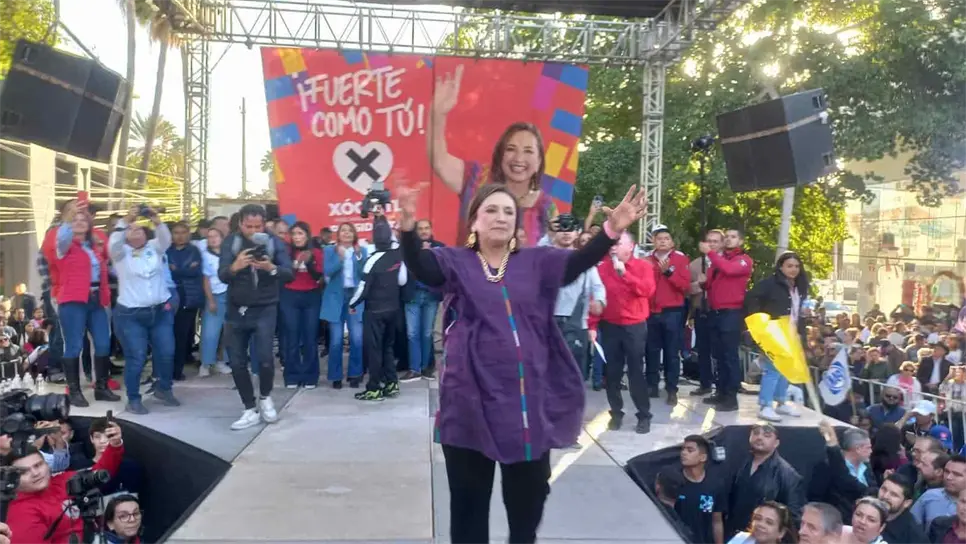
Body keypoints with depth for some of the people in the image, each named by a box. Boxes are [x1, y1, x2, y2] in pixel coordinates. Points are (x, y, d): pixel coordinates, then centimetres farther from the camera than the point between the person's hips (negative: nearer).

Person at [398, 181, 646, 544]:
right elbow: (418, 266, -16)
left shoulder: (537, 262, 7)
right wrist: (408, 224, -36)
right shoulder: (455, 262, 2)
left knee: (528, 497, 16)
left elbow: (579, 261, -7)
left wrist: (612, 229, -26)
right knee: (469, 501, 10)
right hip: (472, 401, -2)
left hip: (529, 399, 2)